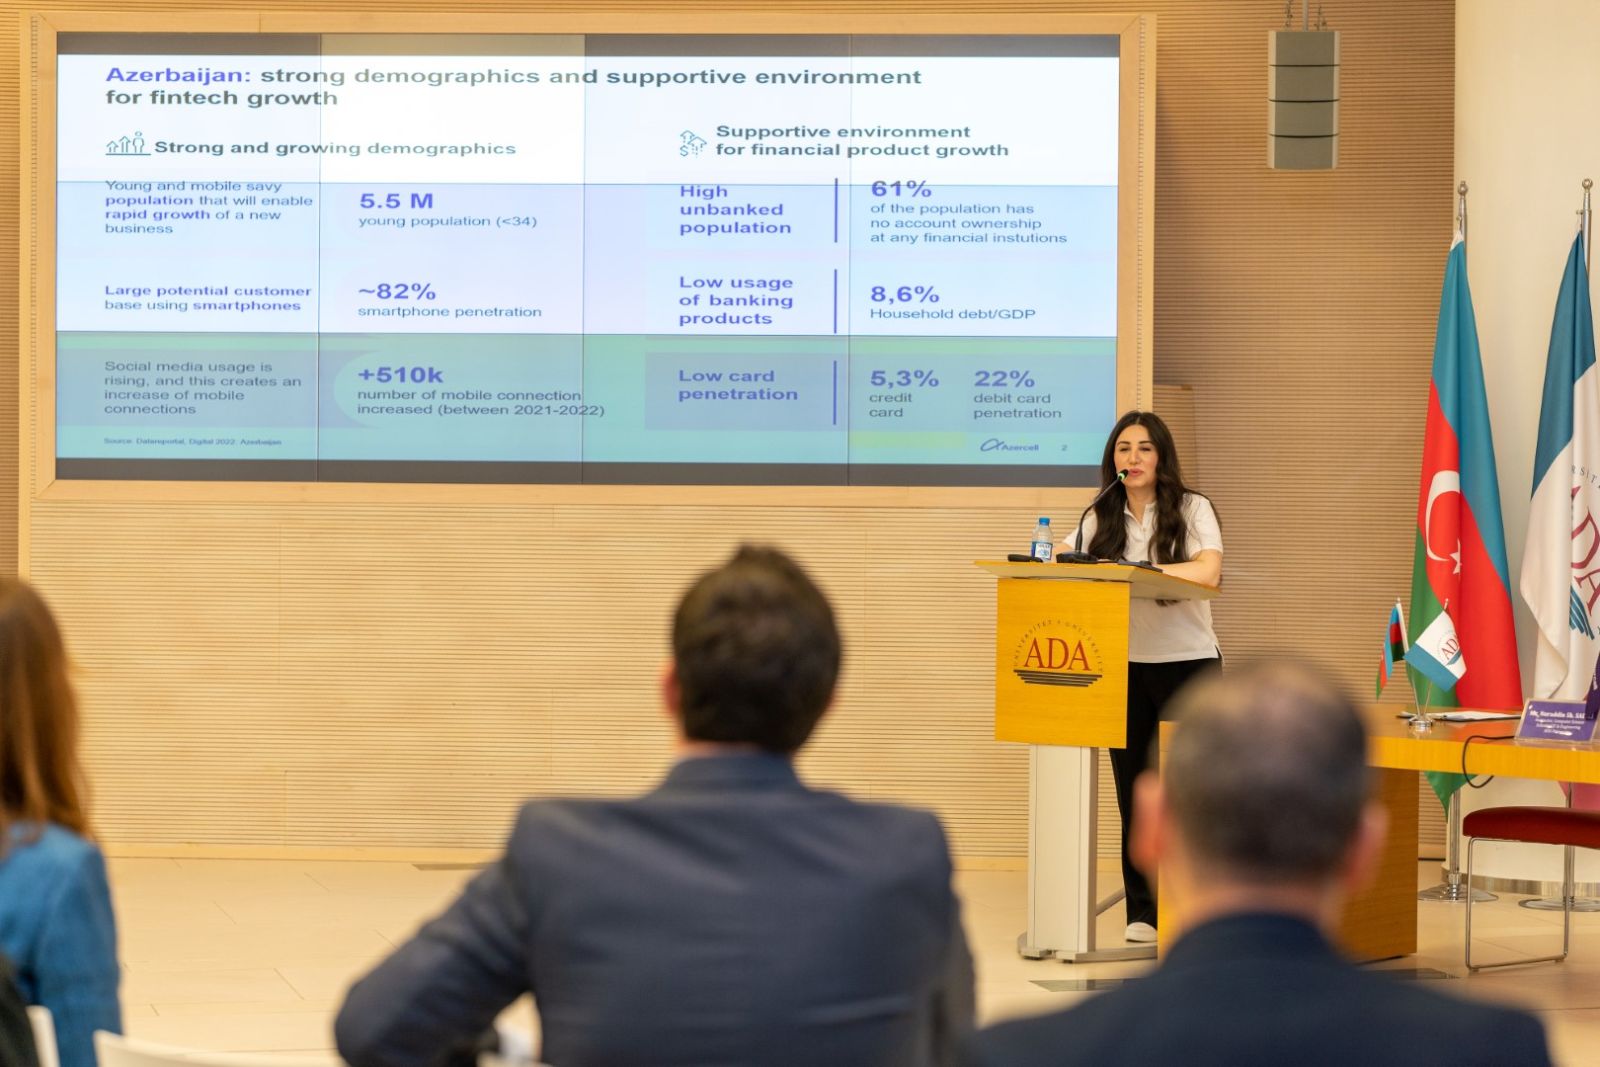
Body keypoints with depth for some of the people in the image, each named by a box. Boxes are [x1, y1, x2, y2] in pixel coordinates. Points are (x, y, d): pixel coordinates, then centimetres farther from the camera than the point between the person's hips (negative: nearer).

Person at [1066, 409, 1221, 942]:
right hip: (1126, 666, 3)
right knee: (1133, 790, 3)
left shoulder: (1192, 509, -4)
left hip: (1188, 663, -3)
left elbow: (1208, 571, -20)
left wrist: (1133, 569, -27)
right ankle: (1142, 912, 8)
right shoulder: (1100, 518, 9)